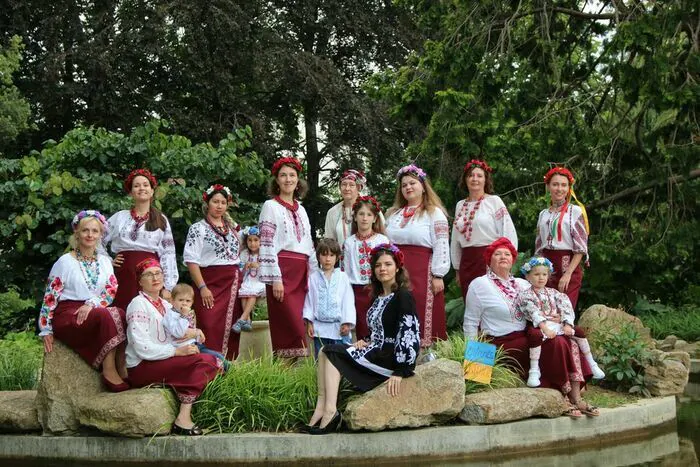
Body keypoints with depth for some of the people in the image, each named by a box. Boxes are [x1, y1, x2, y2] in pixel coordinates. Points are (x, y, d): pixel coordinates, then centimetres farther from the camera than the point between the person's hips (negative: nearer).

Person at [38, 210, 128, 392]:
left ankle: (122, 367, -28)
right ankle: (109, 371, -34)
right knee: (106, 316, -34)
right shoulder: (65, 261, 1)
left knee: (120, 314, -30)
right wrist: (46, 330, -5)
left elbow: (111, 291, 2)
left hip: (94, 312, 4)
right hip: (67, 315, -4)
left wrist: (91, 304, -18)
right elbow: (50, 297, 1)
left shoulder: (105, 261, 14)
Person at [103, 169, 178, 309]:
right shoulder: (119, 217, 13)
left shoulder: (161, 220, 10)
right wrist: (107, 262, 7)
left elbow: (168, 254, 5)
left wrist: (167, 288, -2)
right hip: (124, 275, 1)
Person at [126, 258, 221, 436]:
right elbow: (142, 348, -17)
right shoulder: (138, 305, -8)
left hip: (165, 361, 8)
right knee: (201, 361, -25)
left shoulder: (165, 305, 20)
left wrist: (193, 332, 0)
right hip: (141, 368, -8)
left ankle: (184, 415, -21)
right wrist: (177, 351, -19)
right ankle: (183, 420, -28)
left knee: (212, 360, -12)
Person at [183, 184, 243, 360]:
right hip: (211, 283, -5)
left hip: (234, 284, 5)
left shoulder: (232, 227, 17)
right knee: (211, 329, -12)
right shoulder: (198, 228, 0)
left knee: (231, 328, 2)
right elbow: (191, 260, -7)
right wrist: (202, 287, -16)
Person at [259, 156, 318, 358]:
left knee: (296, 326, 3)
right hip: (282, 271, -6)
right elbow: (266, 245, -8)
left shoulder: (301, 210, 19)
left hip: (301, 272, 6)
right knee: (293, 326, -13)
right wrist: (275, 279, -15)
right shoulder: (271, 206, 0)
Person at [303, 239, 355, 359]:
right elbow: (309, 301, 6)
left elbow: (348, 301, 1)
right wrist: (309, 323, 0)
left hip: (338, 326, -1)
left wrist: (347, 323, -5)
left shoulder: (343, 277, 3)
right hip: (319, 326, 1)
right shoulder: (313, 278, 6)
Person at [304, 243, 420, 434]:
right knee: (325, 352, -1)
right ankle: (323, 411, -17)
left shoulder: (403, 296, -11)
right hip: (379, 352, 9)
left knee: (333, 353, -13)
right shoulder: (379, 297, 18)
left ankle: (328, 411, -19)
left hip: (390, 357, -9)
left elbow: (409, 334, -19)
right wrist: (367, 342, 2)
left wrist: (400, 371, -23)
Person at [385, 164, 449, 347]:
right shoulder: (394, 213, 20)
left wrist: (437, 275, -12)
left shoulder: (434, 213, 1)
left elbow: (441, 246, -6)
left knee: (422, 315, -6)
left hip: (422, 272, -5)